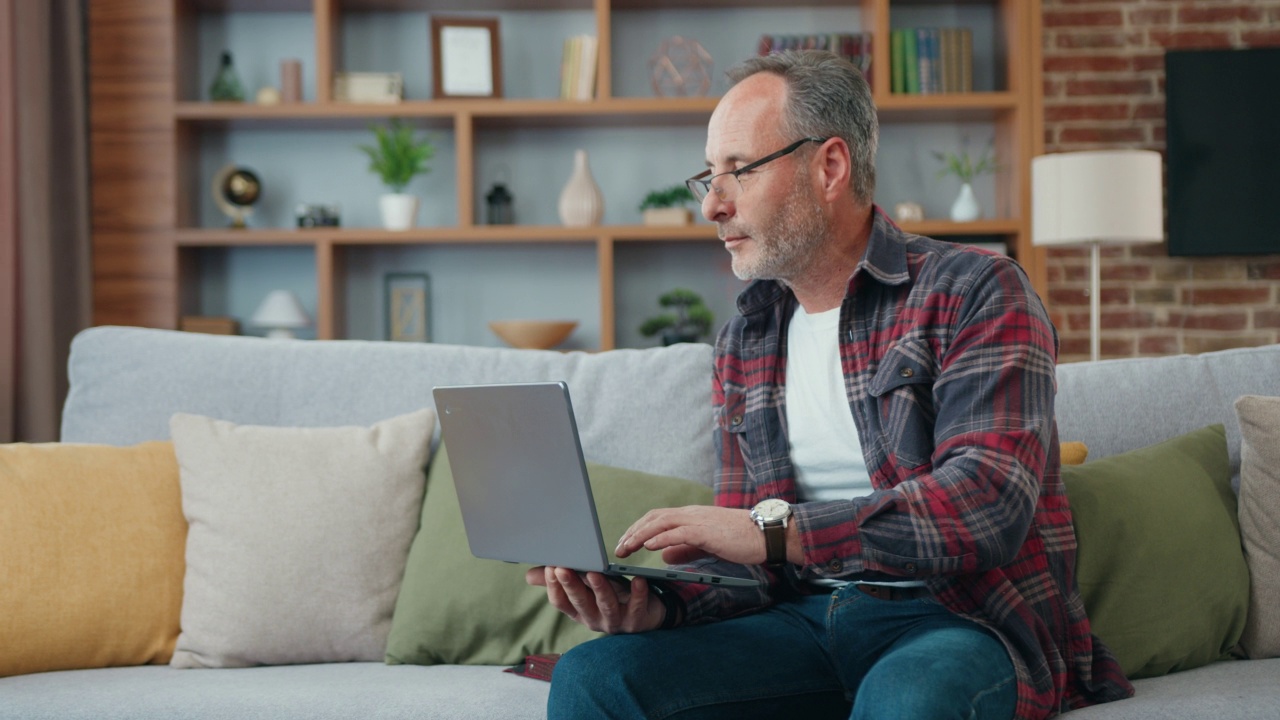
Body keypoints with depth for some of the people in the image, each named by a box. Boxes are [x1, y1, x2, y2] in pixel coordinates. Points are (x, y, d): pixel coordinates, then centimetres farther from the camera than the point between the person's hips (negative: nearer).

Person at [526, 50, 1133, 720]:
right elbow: (742, 561, 13)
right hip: (808, 620, 5)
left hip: (964, 620, -5)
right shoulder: (744, 341, 15)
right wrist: (659, 604, -11)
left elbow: (989, 503, -20)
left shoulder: (972, 292, -5)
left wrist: (775, 529, -26)